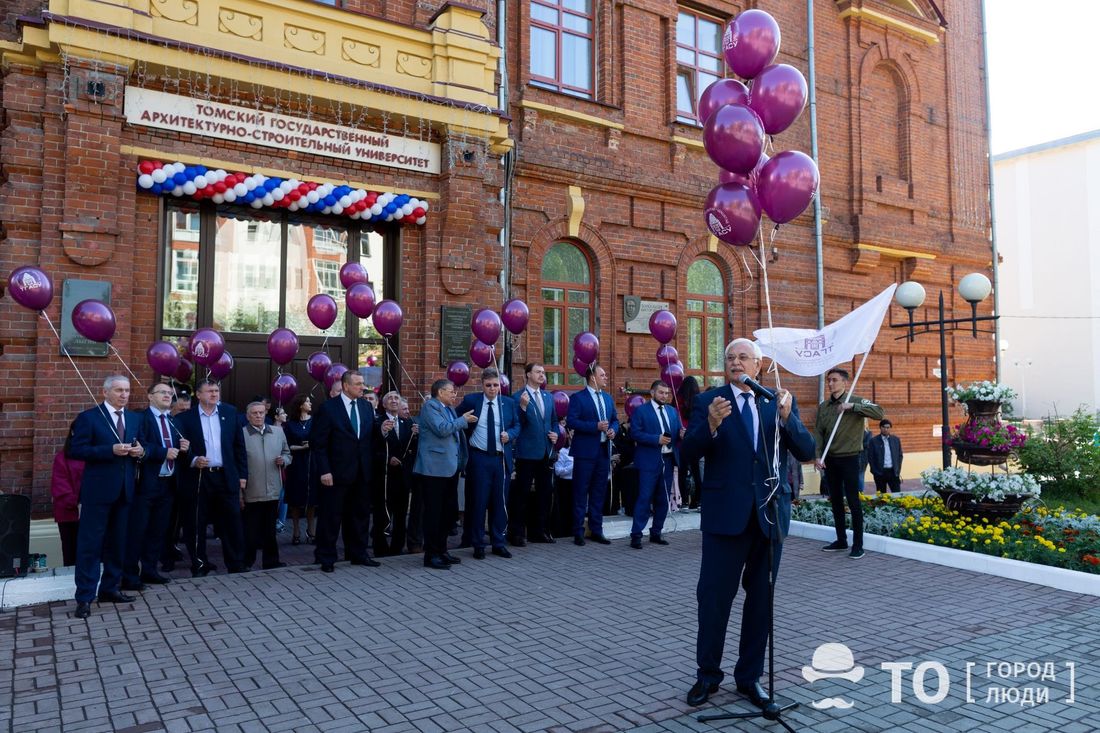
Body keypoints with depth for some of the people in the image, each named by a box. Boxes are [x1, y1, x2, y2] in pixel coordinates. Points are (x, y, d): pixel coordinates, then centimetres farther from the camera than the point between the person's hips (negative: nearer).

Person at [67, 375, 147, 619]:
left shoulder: (135, 418, 12)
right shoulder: (88, 417, -5)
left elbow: (141, 447, 17)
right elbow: (76, 450, -12)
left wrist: (140, 452, -7)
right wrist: (111, 450, -22)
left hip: (125, 490, 6)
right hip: (97, 490, -6)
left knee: (117, 542, 13)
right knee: (90, 543, -2)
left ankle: (109, 588, 24)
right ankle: (85, 597, 4)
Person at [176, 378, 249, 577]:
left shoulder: (230, 412, 7)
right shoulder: (186, 418, 1)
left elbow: (239, 445, 8)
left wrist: (242, 474, 5)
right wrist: (193, 460, -18)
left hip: (226, 477, 1)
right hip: (198, 478, -1)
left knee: (232, 523, 3)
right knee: (196, 525, 6)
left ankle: (236, 566, 13)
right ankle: (200, 566, 20)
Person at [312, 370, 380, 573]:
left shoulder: (367, 406, 8)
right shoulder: (329, 408, -7)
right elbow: (320, 443, -9)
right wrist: (324, 471, -14)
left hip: (362, 473, 5)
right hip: (337, 472, -5)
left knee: (360, 515, 13)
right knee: (331, 516, 4)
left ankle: (358, 554, 26)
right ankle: (326, 558, 15)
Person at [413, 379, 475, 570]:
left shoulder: (449, 409, 19)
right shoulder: (430, 406, -8)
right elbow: (441, 429, -20)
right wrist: (463, 420, -11)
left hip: (450, 467, 9)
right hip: (435, 468, -9)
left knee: (446, 511, 13)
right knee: (433, 512, -4)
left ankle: (441, 550, 23)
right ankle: (431, 555, 2)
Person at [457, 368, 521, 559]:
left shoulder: (508, 402, 6)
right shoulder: (470, 400, -1)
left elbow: (517, 426, 13)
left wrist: (510, 434, -8)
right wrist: (467, 442, -1)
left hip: (502, 459, 2)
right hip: (479, 458, -2)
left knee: (500, 502, 8)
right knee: (478, 502, 2)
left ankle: (498, 543, 20)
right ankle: (478, 545, 14)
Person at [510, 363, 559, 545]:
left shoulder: (548, 397, 13)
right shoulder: (519, 397, -8)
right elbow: (517, 424, -13)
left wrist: (555, 434, 3)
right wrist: (523, 406, -27)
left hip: (546, 452, 7)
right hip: (527, 452, -7)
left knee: (545, 492, 13)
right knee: (521, 493, 0)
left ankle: (540, 530, 25)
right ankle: (517, 533, 10)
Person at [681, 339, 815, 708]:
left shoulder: (780, 401, 7)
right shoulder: (708, 401, 0)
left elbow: (807, 451, 0)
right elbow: (687, 452, -9)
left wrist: (787, 417, -17)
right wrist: (711, 425, -26)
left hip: (770, 512, 3)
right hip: (726, 513, -2)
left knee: (760, 598, 12)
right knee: (714, 596, 3)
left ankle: (750, 676, 27)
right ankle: (708, 674, 21)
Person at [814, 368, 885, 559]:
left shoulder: (856, 401, -5)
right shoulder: (823, 407, 8)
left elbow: (879, 413, -19)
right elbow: (818, 433, 4)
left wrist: (852, 406, -24)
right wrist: (818, 456, -7)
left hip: (849, 459, -5)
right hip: (830, 460, 5)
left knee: (853, 501, -3)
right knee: (835, 501, 11)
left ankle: (858, 544, 5)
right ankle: (841, 540, 23)